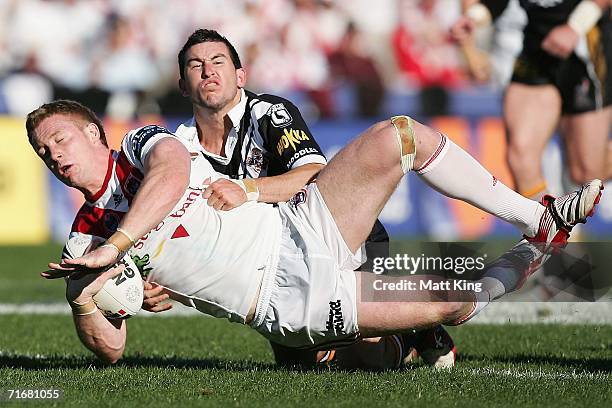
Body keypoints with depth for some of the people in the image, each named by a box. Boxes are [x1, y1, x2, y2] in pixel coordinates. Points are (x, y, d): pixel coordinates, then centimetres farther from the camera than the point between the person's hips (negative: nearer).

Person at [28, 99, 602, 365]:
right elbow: (111, 349, 1)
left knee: (399, 136, -18)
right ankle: (532, 257, 18)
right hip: (291, 304, -2)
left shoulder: (142, 144, 5)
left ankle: (540, 221, -1)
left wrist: (114, 247, -27)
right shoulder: (84, 242, 5)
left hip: (301, 229, 2)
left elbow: (171, 175, -20)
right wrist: (83, 301, -21)